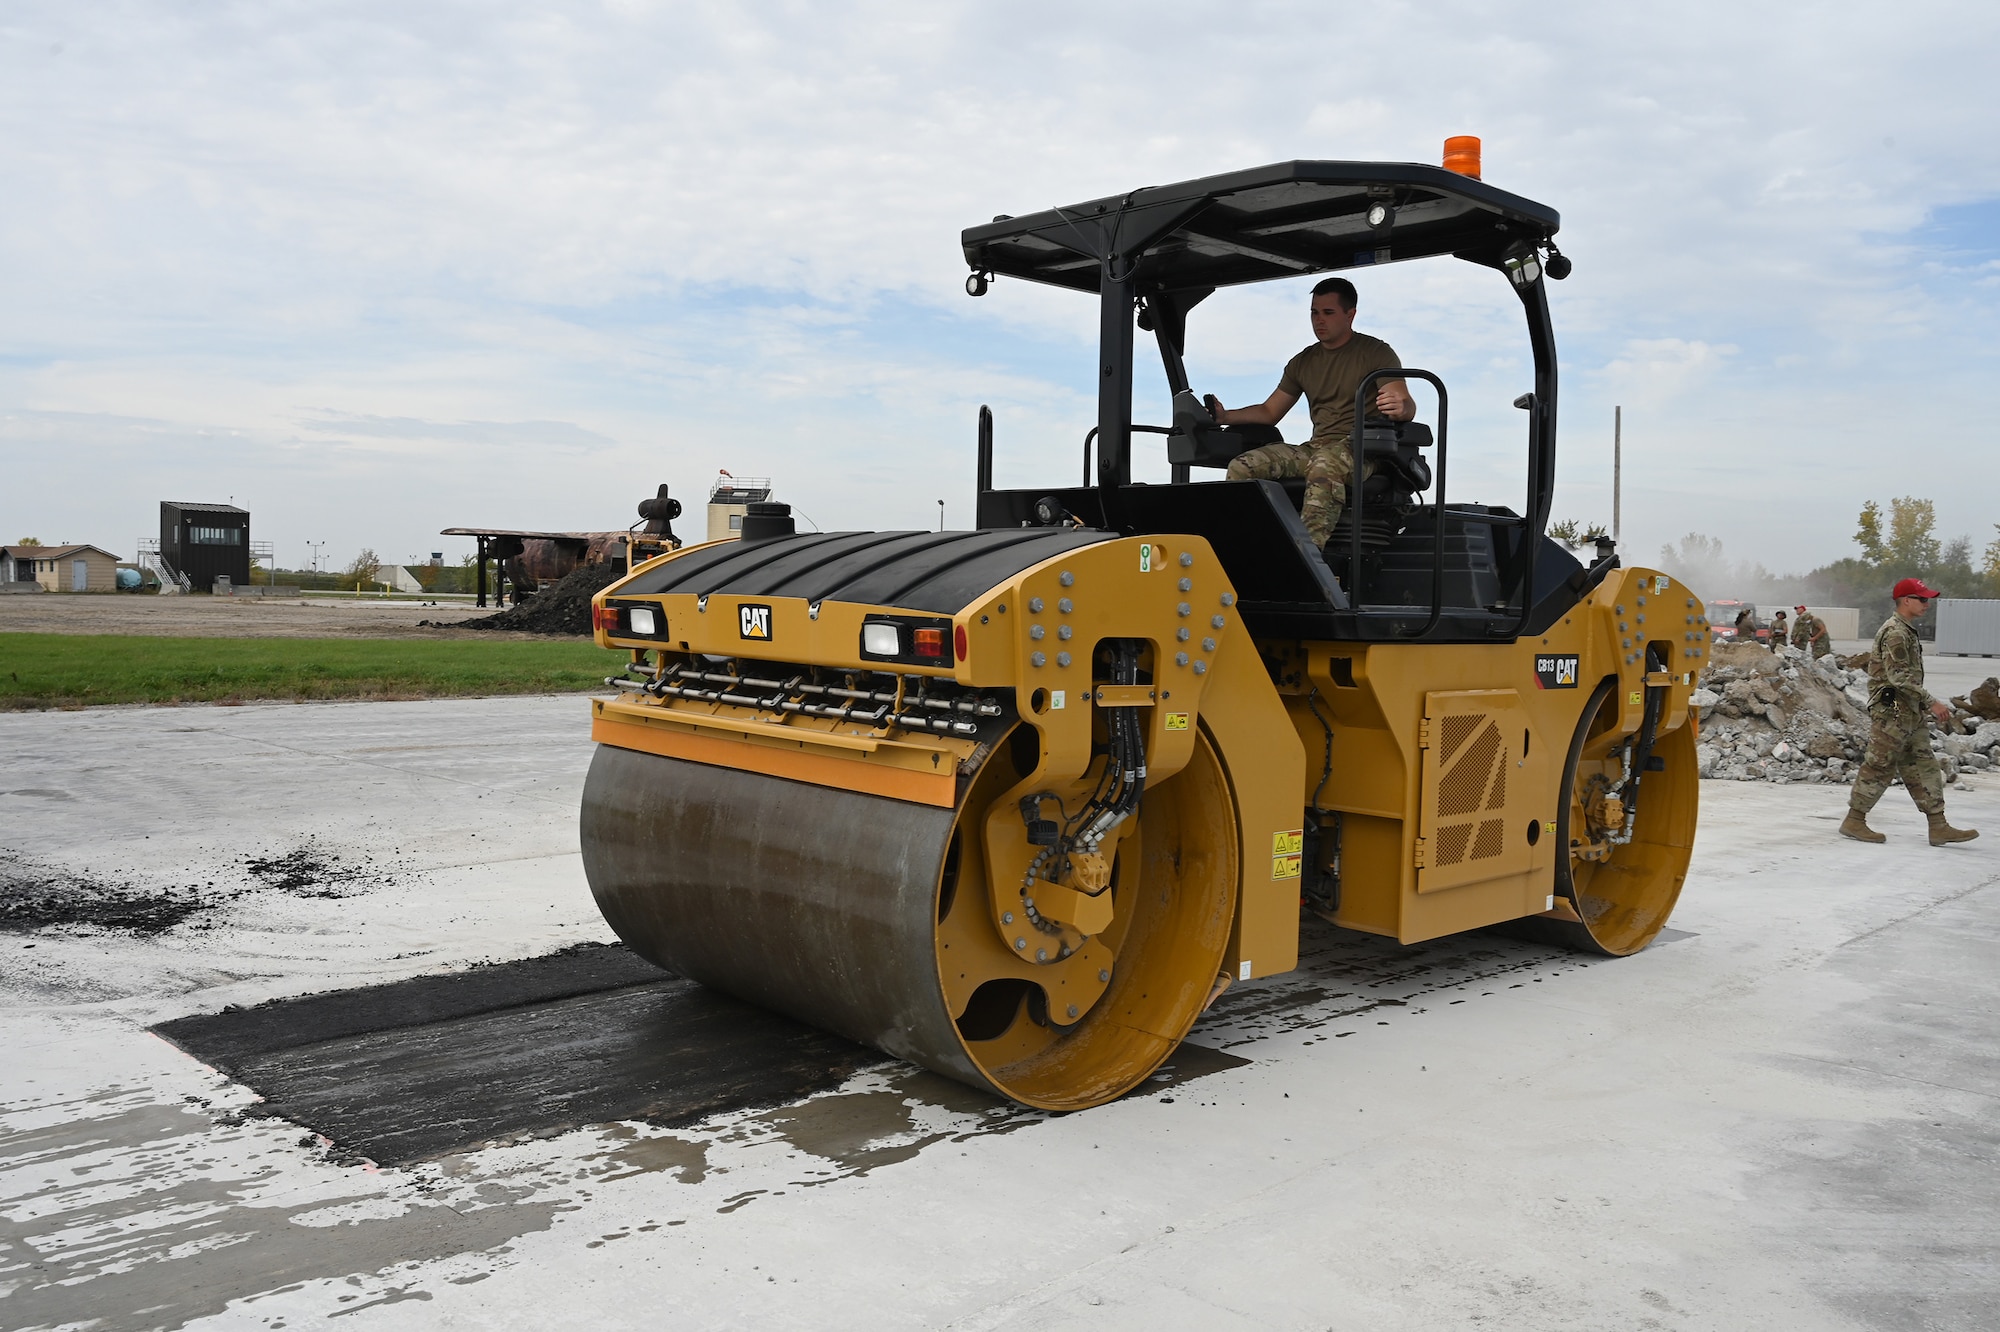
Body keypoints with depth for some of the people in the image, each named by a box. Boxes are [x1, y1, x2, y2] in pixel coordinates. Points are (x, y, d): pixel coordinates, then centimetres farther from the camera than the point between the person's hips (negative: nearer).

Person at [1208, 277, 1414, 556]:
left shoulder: (1376, 353, 4)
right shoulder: (1303, 362, 20)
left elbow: (1407, 408, -7)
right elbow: (1269, 412, 22)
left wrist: (1400, 408, -33)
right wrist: (1225, 416, 4)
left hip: (1363, 450, -6)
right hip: (1316, 448, 6)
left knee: (1325, 464, -42)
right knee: (1242, 467, -19)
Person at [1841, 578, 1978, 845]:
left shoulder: (1908, 631, 17)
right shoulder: (1895, 633, -15)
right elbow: (1900, 677, -22)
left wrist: (1924, 705, 21)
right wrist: (1931, 703, -22)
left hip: (1909, 713, 10)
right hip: (1891, 712, -10)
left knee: (1923, 767, 7)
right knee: (1879, 766, -4)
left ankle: (1938, 827, 8)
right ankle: (1853, 821, 4)